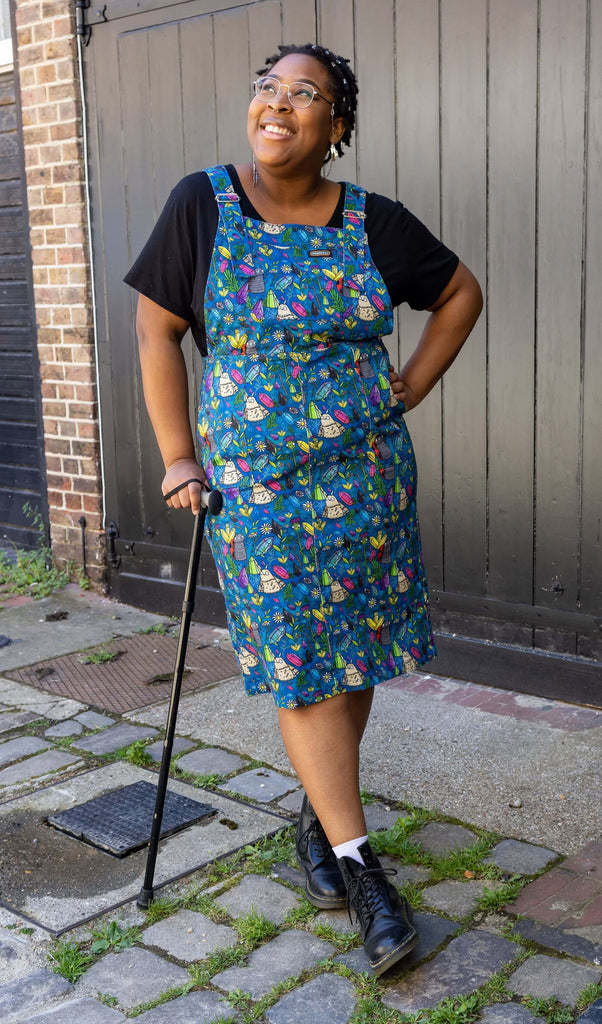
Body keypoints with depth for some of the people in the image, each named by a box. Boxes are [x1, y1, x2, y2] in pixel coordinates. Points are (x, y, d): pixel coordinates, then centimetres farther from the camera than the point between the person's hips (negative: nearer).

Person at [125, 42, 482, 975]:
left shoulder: (373, 223, 0)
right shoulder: (203, 205, -3)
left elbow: (461, 291, 14)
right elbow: (158, 331, 0)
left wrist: (411, 388, 5)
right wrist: (178, 458, -2)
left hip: (366, 471, 2)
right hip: (254, 482, -2)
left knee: (354, 654, 8)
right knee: (298, 665, -3)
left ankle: (319, 814, 31)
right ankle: (360, 864, 7)